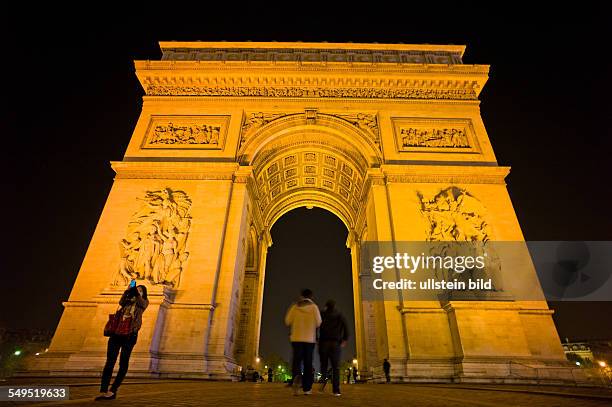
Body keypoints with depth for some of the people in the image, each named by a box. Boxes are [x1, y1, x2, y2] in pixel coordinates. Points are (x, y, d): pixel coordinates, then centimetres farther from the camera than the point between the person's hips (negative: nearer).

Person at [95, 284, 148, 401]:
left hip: (130, 335, -3)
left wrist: (137, 293, -4)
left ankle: (112, 391, 5)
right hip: (116, 332, 3)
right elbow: (121, 302, 0)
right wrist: (128, 290, -7)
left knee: (123, 364, -2)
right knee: (109, 362, -2)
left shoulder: (144, 302, 12)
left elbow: (142, 303, -10)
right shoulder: (127, 301, 20)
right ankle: (103, 391, 0)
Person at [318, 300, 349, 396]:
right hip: (336, 343, 0)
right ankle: (336, 390, -4)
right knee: (335, 367, 4)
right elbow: (345, 326, -3)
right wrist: (345, 339, -2)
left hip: (323, 342, 0)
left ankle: (324, 379, -13)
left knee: (323, 365, 12)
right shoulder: (340, 315, 12)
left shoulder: (322, 314, 11)